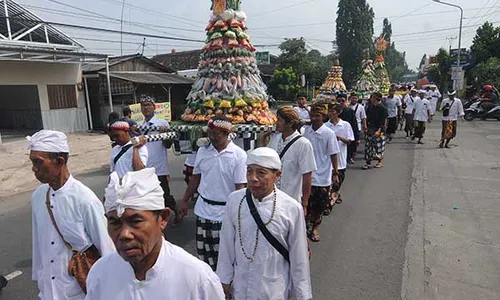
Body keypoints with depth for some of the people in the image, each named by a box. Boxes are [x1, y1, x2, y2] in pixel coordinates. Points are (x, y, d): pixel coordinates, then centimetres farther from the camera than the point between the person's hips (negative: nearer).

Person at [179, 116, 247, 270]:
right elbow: (195, 178, 12)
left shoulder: (239, 155, -13)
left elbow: (240, 187, -13)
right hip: (203, 210, 5)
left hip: (225, 213, -5)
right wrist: (185, 201, 15)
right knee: (203, 251, 15)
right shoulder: (202, 151, 2)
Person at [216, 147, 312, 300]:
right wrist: (224, 279, 5)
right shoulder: (234, 200, -13)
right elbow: (227, 245, -2)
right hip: (240, 286, 2)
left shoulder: (292, 209, -18)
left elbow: (298, 256, -8)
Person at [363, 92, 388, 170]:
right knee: (368, 145, 2)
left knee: (379, 146, 3)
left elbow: (383, 121, -13)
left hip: (379, 130, -5)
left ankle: (379, 162, 21)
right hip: (370, 129, 5)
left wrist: (379, 131, -20)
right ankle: (368, 162, 7)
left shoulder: (382, 108, -10)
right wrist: (366, 128, 8)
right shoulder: (370, 107, 6)